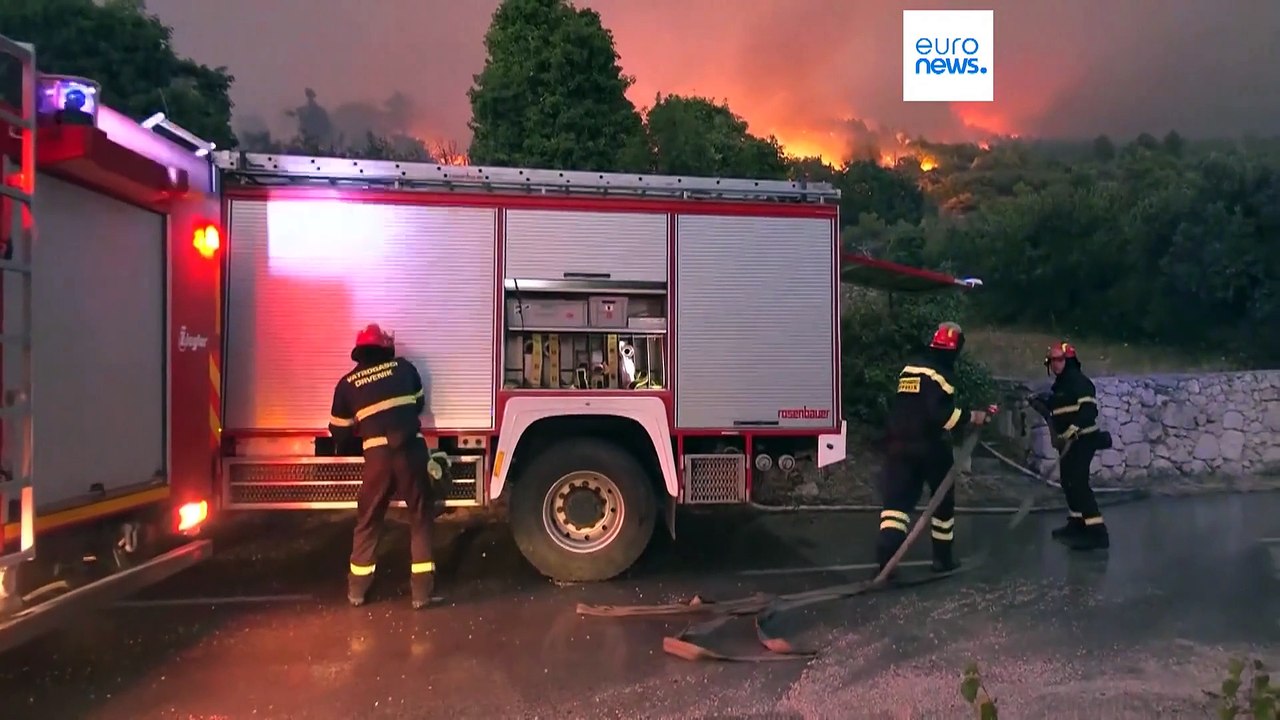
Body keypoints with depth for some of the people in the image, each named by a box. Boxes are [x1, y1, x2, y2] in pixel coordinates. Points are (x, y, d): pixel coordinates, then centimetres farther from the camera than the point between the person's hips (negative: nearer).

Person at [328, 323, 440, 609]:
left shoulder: (347, 383, 9)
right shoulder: (404, 367, 10)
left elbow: (339, 433, 15)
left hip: (378, 457, 0)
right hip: (412, 451, 0)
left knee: (368, 521, 19)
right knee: (421, 519, 13)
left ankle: (357, 587, 26)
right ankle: (421, 590, 11)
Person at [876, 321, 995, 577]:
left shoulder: (909, 369, 14)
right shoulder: (940, 374, -10)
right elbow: (941, 414, -22)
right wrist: (971, 417, -11)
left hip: (900, 444, 6)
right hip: (930, 445, -5)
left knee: (897, 498, -1)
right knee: (943, 500, 14)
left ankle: (886, 553, -19)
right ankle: (943, 558, 23)